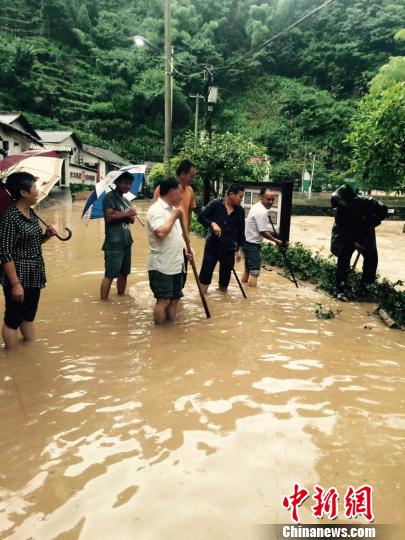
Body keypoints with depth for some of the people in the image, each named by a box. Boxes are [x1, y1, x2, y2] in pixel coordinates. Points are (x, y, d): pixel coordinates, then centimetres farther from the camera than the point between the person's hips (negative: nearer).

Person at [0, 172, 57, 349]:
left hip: (34, 275, 8)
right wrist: (15, 283, -22)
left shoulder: (32, 212, 6)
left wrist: (47, 235, -1)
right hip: (18, 276, -8)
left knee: (29, 316, 19)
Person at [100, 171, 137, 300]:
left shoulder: (126, 200, 18)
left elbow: (132, 220, 13)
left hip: (126, 242, 8)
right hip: (114, 243, -8)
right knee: (110, 275, -7)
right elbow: (109, 217, -19)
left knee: (124, 273, 13)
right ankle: (103, 301, -3)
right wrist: (126, 214, -13)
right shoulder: (109, 197, -7)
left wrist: (131, 216, -8)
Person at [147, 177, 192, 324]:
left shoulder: (172, 209, 15)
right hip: (161, 266, -9)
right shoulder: (156, 210, -15)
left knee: (174, 298, 15)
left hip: (176, 264, 9)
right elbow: (161, 233, -32)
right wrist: (175, 216, -20)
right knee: (163, 300, -4)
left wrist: (186, 248, 7)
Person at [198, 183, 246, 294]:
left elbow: (240, 231, 9)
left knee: (225, 275, 11)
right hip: (212, 246, -3)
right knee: (205, 274, -1)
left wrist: (239, 248, 7)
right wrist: (212, 223, -23)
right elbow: (201, 217, -7)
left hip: (229, 249, 3)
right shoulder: (215, 204, -8)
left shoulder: (240, 211, 3)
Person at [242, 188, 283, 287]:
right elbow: (263, 232, -20)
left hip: (248, 242, 10)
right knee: (254, 271, -10)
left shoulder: (255, 207, 12)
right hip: (253, 244, -10)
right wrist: (276, 241, -9)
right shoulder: (262, 212, -19)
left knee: (248, 269, 16)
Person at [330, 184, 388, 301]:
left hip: (366, 235, 2)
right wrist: (354, 242, -27)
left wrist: (373, 223, -24)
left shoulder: (366, 202, -25)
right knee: (343, 261, -13)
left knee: (372, 259, 1)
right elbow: (341, 228, -20)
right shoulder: (341, 209, -23)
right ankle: (340, 289, -9)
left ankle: (364, 285, 19)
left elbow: (383, 210, -13)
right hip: (348, 237, -1)